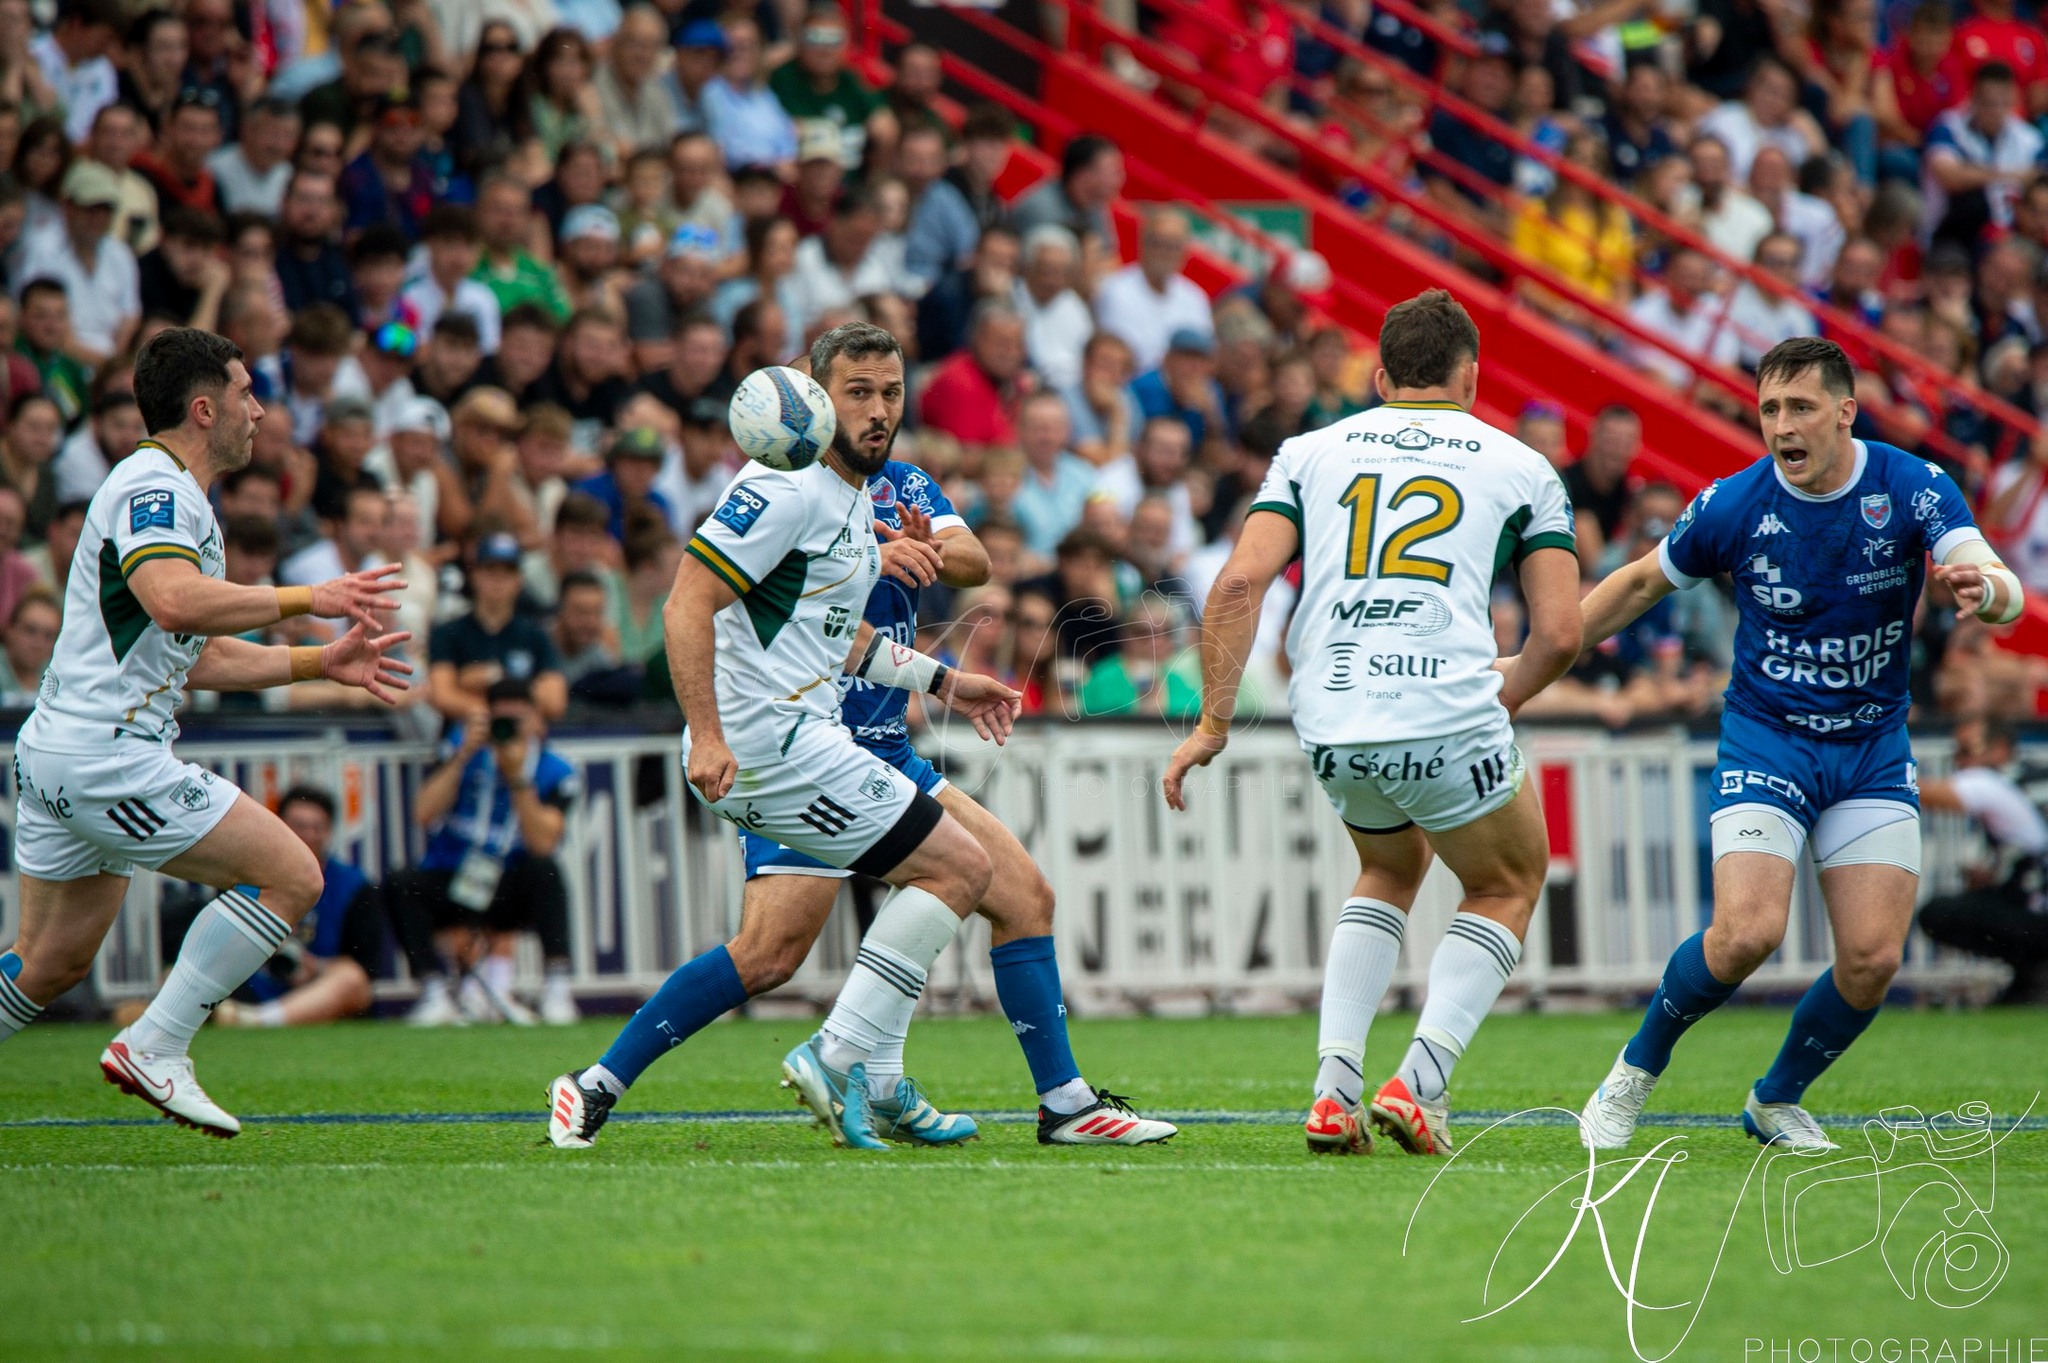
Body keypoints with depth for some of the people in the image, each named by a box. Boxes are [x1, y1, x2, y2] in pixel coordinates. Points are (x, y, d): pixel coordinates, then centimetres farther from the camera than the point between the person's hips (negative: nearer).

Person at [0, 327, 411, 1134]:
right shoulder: (153, 487, -12)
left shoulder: (171, 494, 21)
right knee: (290, 876, -8)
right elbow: (176, 602, -32)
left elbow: (198, 658, 26)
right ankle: (154, 1050, -9)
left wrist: (322, 662, 23)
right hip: (105, 756, -11)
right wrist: (306, 600, -24)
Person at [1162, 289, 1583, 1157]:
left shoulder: (1311, 451, 17)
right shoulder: (1522, 467, 12)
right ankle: (1419, 1082, 3)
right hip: (1448, 718, -3)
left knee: (1391, 868, 32)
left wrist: (1213, 721, 5)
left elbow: (1240, 582, 2)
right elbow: (1559, 632, 5)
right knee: (1508, 886, 23)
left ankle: (1335, 1090, 15)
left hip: (1328, 726, 3)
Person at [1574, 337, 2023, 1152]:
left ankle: (1777, 1100, 19)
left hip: (1873, 749, 2)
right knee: (1747, 933, -21)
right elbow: (1641, 584, 7)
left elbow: (2005, 593, -25)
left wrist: (1986, 589, -50)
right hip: (1766, 740, -2)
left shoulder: (1912, 489, -12)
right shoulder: (1735, 505, -11)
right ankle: (1634, 1075, 4)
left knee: (1873, 957, -8)